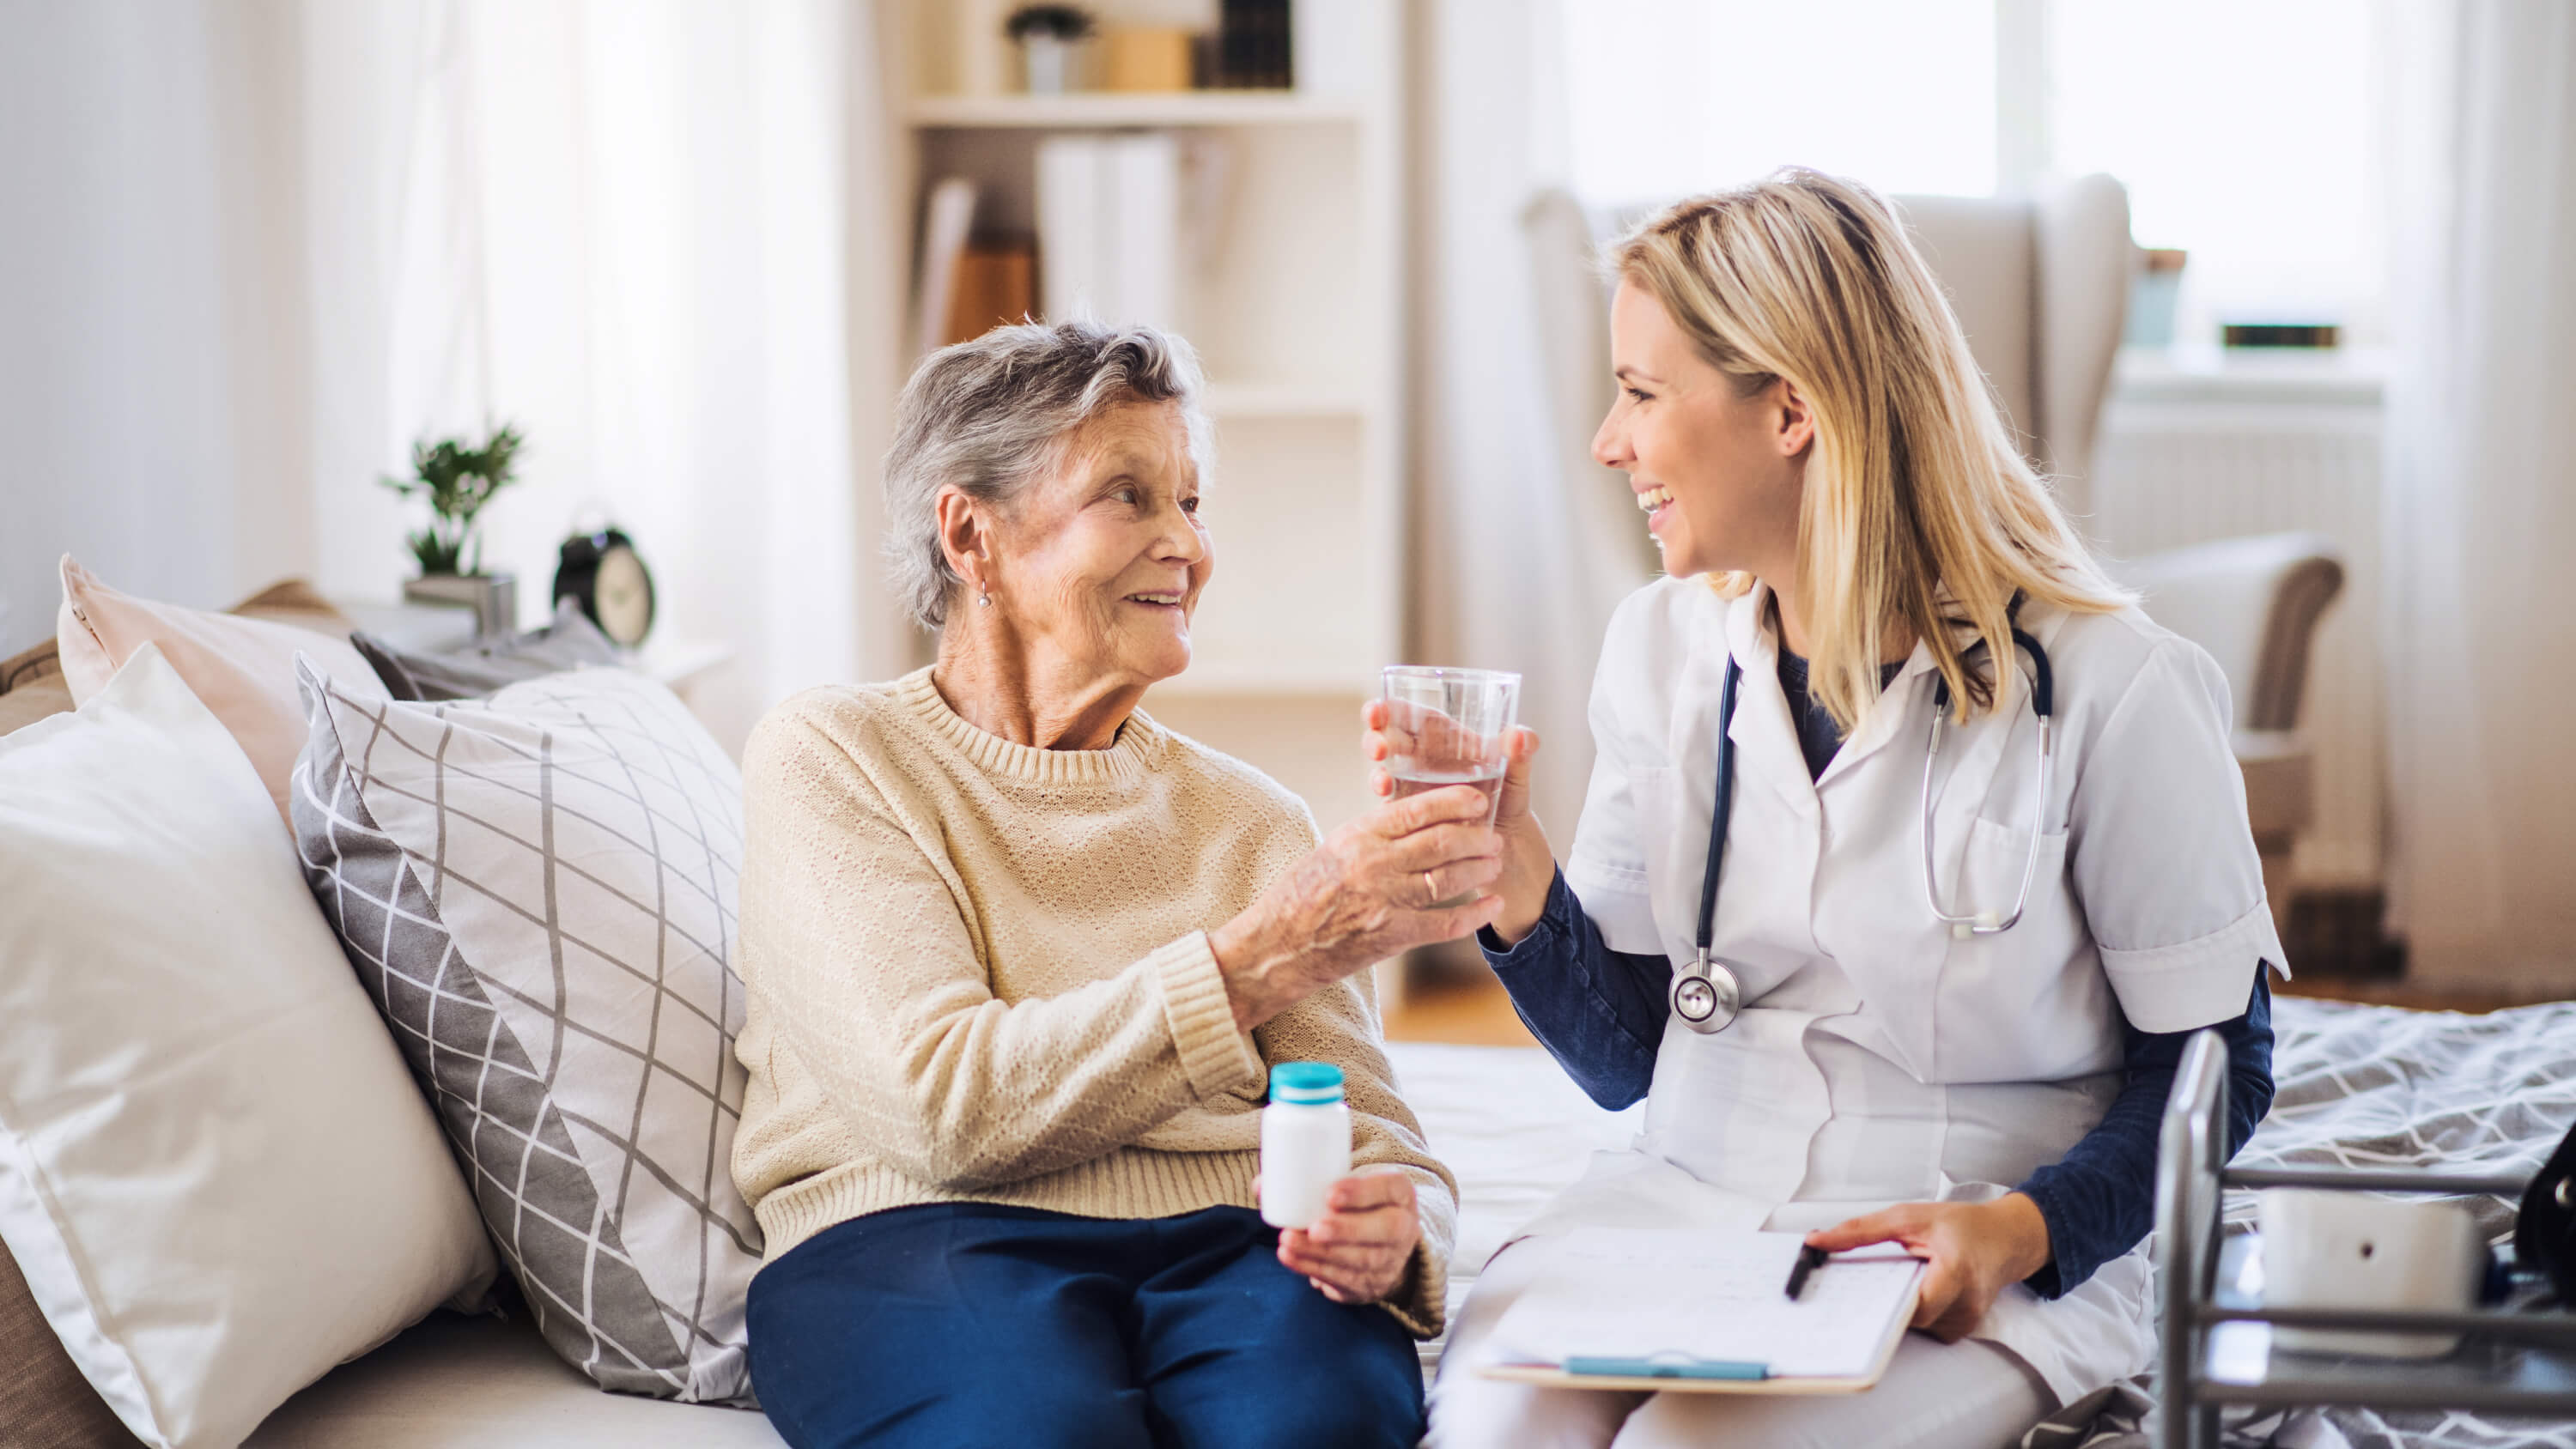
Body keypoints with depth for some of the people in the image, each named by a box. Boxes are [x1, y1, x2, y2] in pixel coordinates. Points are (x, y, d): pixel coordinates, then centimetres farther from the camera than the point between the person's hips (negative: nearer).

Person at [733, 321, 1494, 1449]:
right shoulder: (830, 758, 5)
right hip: (924, 1241, -2)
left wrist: (1391, 1228, -13)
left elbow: (1375, 1133, 13)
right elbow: (947, 1108, -10)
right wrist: (1269, 951, -17)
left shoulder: (1247, 816, 20)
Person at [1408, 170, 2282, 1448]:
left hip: (1977, 1277, -4)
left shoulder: (2108, 688, -10)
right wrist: (1519, 900, -8)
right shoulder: (1661, 648, 7)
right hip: (1675, 1210, 4)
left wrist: (2027, 1228, -18)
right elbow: (1629, 1060, 10)